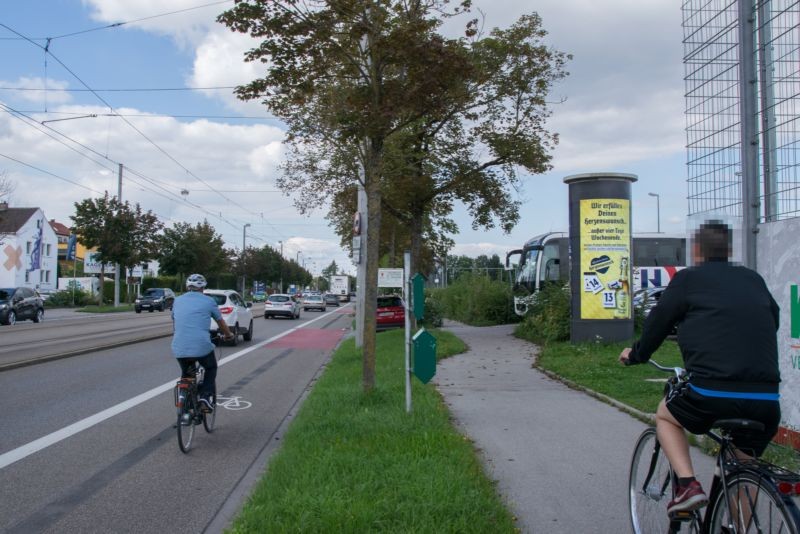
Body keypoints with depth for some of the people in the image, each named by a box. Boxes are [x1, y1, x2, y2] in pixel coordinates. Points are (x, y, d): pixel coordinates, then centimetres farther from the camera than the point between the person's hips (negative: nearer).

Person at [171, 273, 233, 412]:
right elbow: (221, 322, 20)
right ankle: (206, 397, 7)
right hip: (202, 347, -3)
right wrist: (229, 334, 39)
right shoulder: (208, 301, 6)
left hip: (179, 349, 3)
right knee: (211, 369, 25)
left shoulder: (178, 301, 16)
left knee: (186, 374, 28)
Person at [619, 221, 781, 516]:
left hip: (713, 392, -4)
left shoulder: (688, 278, 4)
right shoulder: (754, 280, 17)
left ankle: (688, 485, 6)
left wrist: (636, 354, 29)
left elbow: (658, 322, 11)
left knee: (665, 415, 24)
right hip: (767, 398, 5)